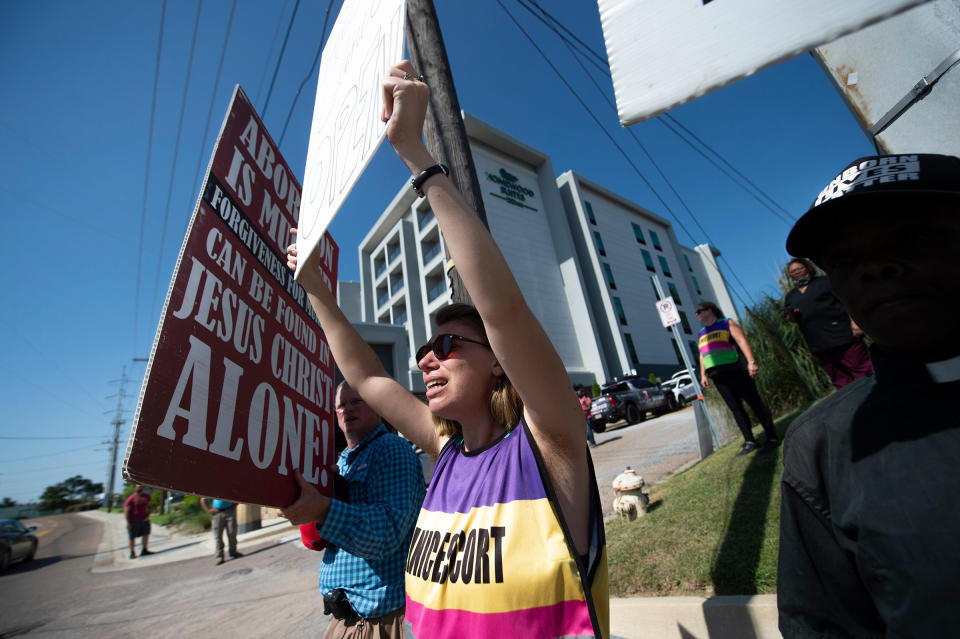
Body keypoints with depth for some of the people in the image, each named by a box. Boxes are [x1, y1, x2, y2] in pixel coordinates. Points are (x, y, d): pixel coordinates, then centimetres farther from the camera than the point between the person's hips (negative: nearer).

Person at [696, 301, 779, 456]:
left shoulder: (727, 323, 1)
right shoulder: (702, 333, 19)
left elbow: (742, 341, -12)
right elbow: (702, 355, 20)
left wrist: (751, 362, -25)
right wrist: (703, 375, 12)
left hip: (735, 371, -6)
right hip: (717, 376, 6)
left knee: (755, 402, 0)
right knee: (736, 409, 4)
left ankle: (772, 437, 9)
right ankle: (750, 442, 7)